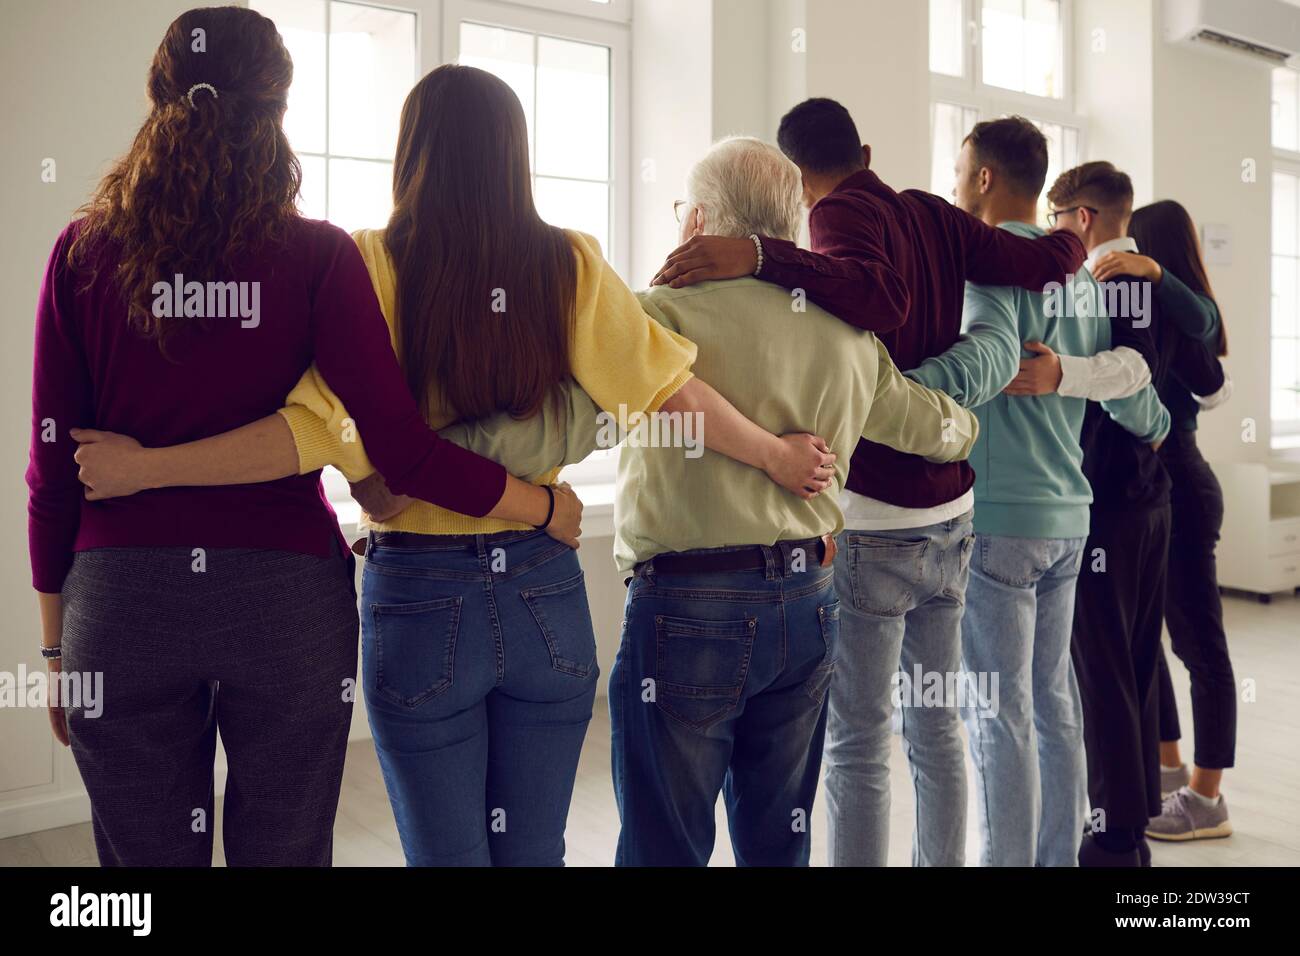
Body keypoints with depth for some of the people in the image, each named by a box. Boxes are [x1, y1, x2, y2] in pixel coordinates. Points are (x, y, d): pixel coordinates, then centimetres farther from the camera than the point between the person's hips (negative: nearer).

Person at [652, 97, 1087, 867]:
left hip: (873, 519, -7)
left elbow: (879, 297, -27)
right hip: (952, 513, 8)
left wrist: (758, 255, -34)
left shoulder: (842, 213, -8)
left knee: (859, 744, 1)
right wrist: (1075, 237, 28)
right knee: (937, 729, 18)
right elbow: (1041, 266, 7)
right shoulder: (933, 213, 10)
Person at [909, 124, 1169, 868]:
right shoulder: (1077, 273, 12)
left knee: (1000, 713, -1)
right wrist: (1157, 424, 36)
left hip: (1000, 517, -8)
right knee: (1053, 701, 16)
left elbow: (987, 355, -31)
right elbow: (1123, 374, 16)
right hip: (1066, 513, 8)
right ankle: (1059, 854, 28)